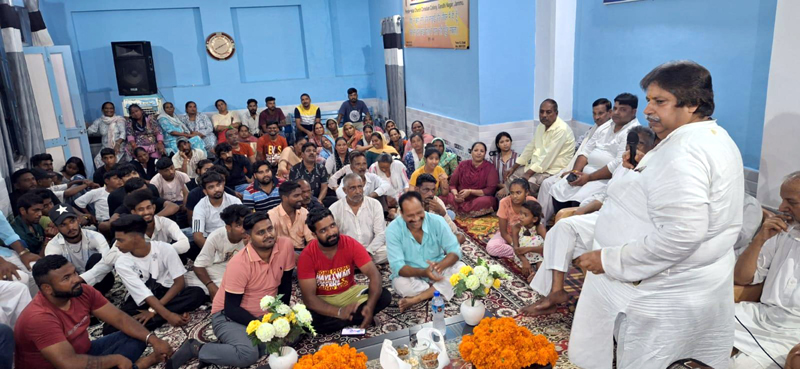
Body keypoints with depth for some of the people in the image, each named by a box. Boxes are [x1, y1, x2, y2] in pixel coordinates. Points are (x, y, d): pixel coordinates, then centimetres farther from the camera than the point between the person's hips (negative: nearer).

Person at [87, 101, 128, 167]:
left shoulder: (119, 119, 1)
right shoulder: (99, 121, 11)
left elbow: (123, 133, -11)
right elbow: (90, 131, 5)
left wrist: (118, 144, -25)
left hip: (119, 148, -3)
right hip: (106, 149, 3)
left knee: (115, 159, -24)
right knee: (98, 160, -18)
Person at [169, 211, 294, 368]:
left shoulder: (285, 246, -13)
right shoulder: (239, 263, -24)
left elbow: (285, 283, 2)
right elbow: (231, 308, -20)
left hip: (264, 313, 6)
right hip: (229, 315, -6)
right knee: (249, 354, -30)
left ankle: (228, 347, -8)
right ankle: (196, 349, -6)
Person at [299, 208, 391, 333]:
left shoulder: (351, 244, -17)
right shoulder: (307, 256, -20)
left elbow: (374, 274, -20)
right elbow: (309, 297, -24)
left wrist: (370, 306, -38)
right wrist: (339, 312, -39)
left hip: (349, 292, 1)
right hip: (322, 300, -1)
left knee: (385, 296, -22)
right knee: (306, 320, -35)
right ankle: (357, 317, -16)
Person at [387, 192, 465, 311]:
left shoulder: (437, 221, -16)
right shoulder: (393, 229, -21)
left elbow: (455, 251, -17)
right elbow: (397, 266, -25)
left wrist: (440, 265, -39)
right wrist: (423, 272, -43)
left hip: (437, 271, 2)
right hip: (411, 274, -2)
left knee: (461, 268, -25)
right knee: (400, 284, -34)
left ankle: (417, 298, -23)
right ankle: (440, 291, -12)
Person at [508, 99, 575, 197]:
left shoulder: (561, 129, -19)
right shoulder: (541, 126, 9)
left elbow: (548, 156, -25)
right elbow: (530, 148, 15)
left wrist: (528, 174, -26)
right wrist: (513, 168, 10)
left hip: (553, 170, -9)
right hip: (536, 165, 9)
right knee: (511, 176, 3)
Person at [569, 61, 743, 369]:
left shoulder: (682, 151, -24)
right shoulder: (713, 136, 11)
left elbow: (681, 234, -31)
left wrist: (611, 259, -24)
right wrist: (643, 171, 14)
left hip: (664, 301, -10)